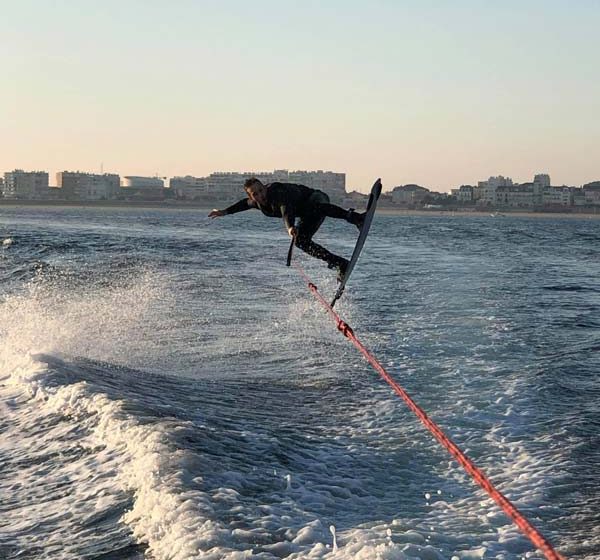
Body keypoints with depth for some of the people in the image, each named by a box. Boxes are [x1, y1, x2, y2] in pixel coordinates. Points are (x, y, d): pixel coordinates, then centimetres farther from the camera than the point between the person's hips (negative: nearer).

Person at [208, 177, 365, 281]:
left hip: (315, 199, -8)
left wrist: (290, 227, -68)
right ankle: (341, 265, -19)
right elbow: (245, 203, 23)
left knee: (318, 208, -43)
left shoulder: (277, 192, -30)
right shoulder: (257, 202, -3)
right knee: (301, 241, -16)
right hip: (307, 215, 8)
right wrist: (225, 211, 25)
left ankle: (354, 217, -60)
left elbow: (287, 211, -50)